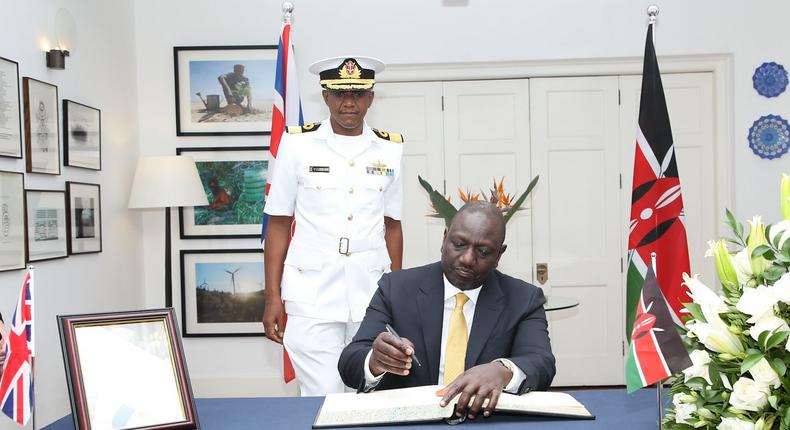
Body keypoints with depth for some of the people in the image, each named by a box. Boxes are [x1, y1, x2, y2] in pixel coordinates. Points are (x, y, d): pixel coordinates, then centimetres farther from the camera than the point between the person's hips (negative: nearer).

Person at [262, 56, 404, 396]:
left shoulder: (390, 149, 6)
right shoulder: (298, 144, 0)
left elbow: (392, 226, 12)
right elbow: (278, 225, 3)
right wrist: (273, 297, -2)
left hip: (372, 291, 2)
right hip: (313, 292, -2)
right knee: (323, 400, -5)